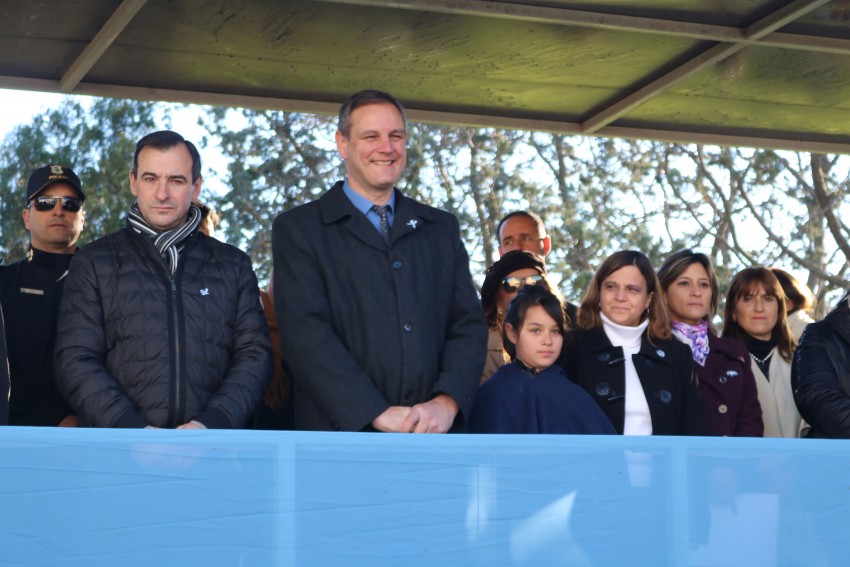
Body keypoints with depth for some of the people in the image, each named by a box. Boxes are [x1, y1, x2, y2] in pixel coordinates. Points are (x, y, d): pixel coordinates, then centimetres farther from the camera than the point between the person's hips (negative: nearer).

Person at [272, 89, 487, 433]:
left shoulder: (442, 229, 15)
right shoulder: (298, 229, 3)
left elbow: (469, 324, 8)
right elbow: (306, 332, -8)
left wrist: (446, 402, -10)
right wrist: (378, 414, -17)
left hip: (434, 435, 3)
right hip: (343, 436, -3)